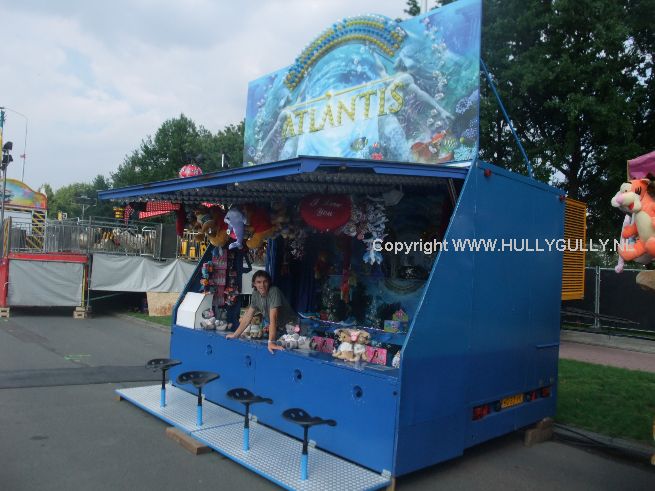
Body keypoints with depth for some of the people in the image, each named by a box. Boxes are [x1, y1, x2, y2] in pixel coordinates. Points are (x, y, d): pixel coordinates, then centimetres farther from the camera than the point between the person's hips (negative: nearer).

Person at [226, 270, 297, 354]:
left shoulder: (274, 291, -28)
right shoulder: (256, 294, -6)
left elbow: (273, 317, -37)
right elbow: (248, 315, 3)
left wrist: (271, 341, -44)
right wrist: (235, 334, 1)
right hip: (277, 328, 6)